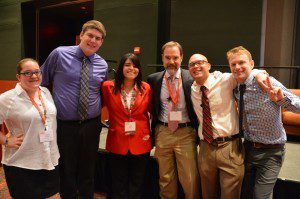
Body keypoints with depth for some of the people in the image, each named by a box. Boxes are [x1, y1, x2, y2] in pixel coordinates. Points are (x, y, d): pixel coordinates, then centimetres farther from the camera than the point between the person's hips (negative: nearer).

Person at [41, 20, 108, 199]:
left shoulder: (103, 65, 3)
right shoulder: (59, 54, -6)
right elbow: (42, 82, 4)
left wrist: (97, 114, 6)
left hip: (92, 125, 3)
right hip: (64, 125, -2)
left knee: (88, 171, 17)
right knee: (67, 171, 14)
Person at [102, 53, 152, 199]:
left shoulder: (146, 88, 0)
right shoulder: (108, 87, -3)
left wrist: (152, 135, 6)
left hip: (141, 143, 1)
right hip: (117, 143, 0)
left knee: (137, 186, 16)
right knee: (118, 186, 14)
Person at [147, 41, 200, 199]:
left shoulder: (191, 78, -3)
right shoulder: (153, 79, 3)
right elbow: (151, 108, 9)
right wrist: (152, 132, 5)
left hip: (185, 133, -2)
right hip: (162, 132, 2)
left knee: (190, 181, 4)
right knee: (165, 179, 15)